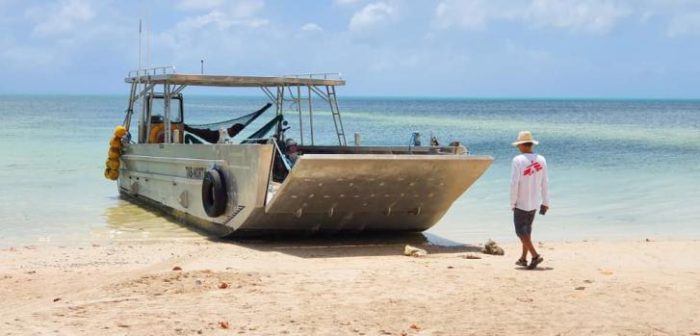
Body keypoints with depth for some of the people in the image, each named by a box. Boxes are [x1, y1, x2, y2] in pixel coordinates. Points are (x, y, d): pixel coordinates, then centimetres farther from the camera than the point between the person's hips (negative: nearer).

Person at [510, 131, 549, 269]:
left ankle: (535, 255, -13)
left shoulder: (518, 160, -15)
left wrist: (512, 202, -7)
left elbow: (514, 183, -16)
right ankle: (523, 258, 24)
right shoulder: (541, 160, 1)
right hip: (534, 203, 6)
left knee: (521, 231, 1)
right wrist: (546, 202, 11)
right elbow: (545, 183, 4)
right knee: (527, 229, 18)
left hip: (521, 203, -6)